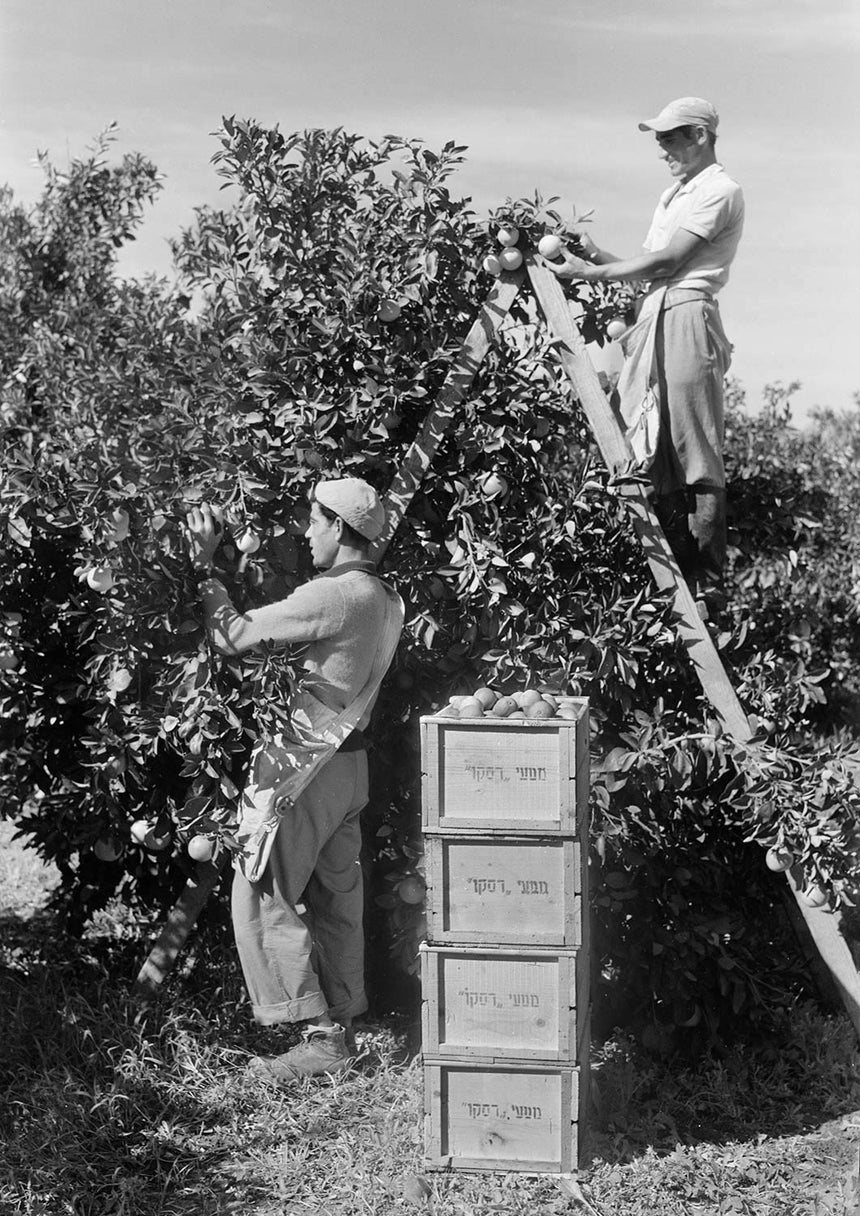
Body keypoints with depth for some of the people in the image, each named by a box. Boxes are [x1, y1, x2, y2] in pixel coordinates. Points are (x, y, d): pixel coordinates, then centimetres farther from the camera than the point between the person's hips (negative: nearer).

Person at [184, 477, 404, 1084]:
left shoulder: (335, 595, -20)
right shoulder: (386, 599, 9)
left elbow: (233, 636, -19)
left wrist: (205, 566, -10)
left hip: (306, 767, -9)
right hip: (350, 761, 9)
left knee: (264, 896, -2)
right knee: (337, 900, 14)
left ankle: (323, 1035, -1)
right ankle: (341, 1024, 22)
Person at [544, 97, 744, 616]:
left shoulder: (720, 190, -3)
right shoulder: (675, 194, 26)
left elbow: (666, 262, -11)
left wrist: (591, 274, -8)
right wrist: (596, 253, 8)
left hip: (687, 319, -9)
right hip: (651, 321, 9)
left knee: (696, 456, -9)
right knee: (655, 456, 5)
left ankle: (709, 584, -6)